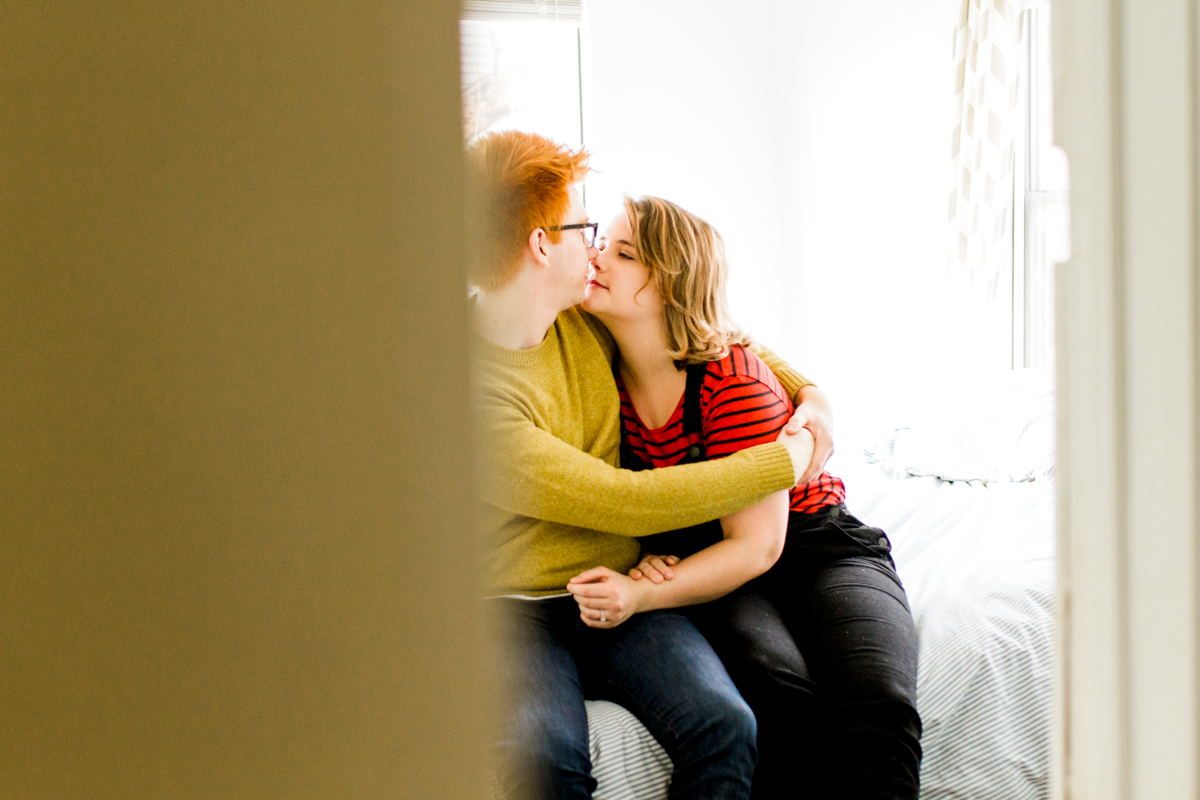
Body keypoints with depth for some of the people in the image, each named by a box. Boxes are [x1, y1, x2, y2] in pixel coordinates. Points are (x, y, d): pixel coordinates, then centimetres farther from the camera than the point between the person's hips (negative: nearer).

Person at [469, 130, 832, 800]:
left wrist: (806, 389, 7)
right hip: (514, 610, -5)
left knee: (724, 726, -22)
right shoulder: (469, 394, -21)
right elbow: (629, 503, -21)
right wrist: (788, 460, -13)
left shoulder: (585, 319, 2)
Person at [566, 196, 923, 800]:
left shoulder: (734, 381, -20)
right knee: (781, 692, -31)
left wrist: (642, 595, -32)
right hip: (703, 558, 2)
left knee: (878, 710, -30)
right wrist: (645, 558, -13)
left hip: (812, 545, -2)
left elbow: (758, 546, -20)